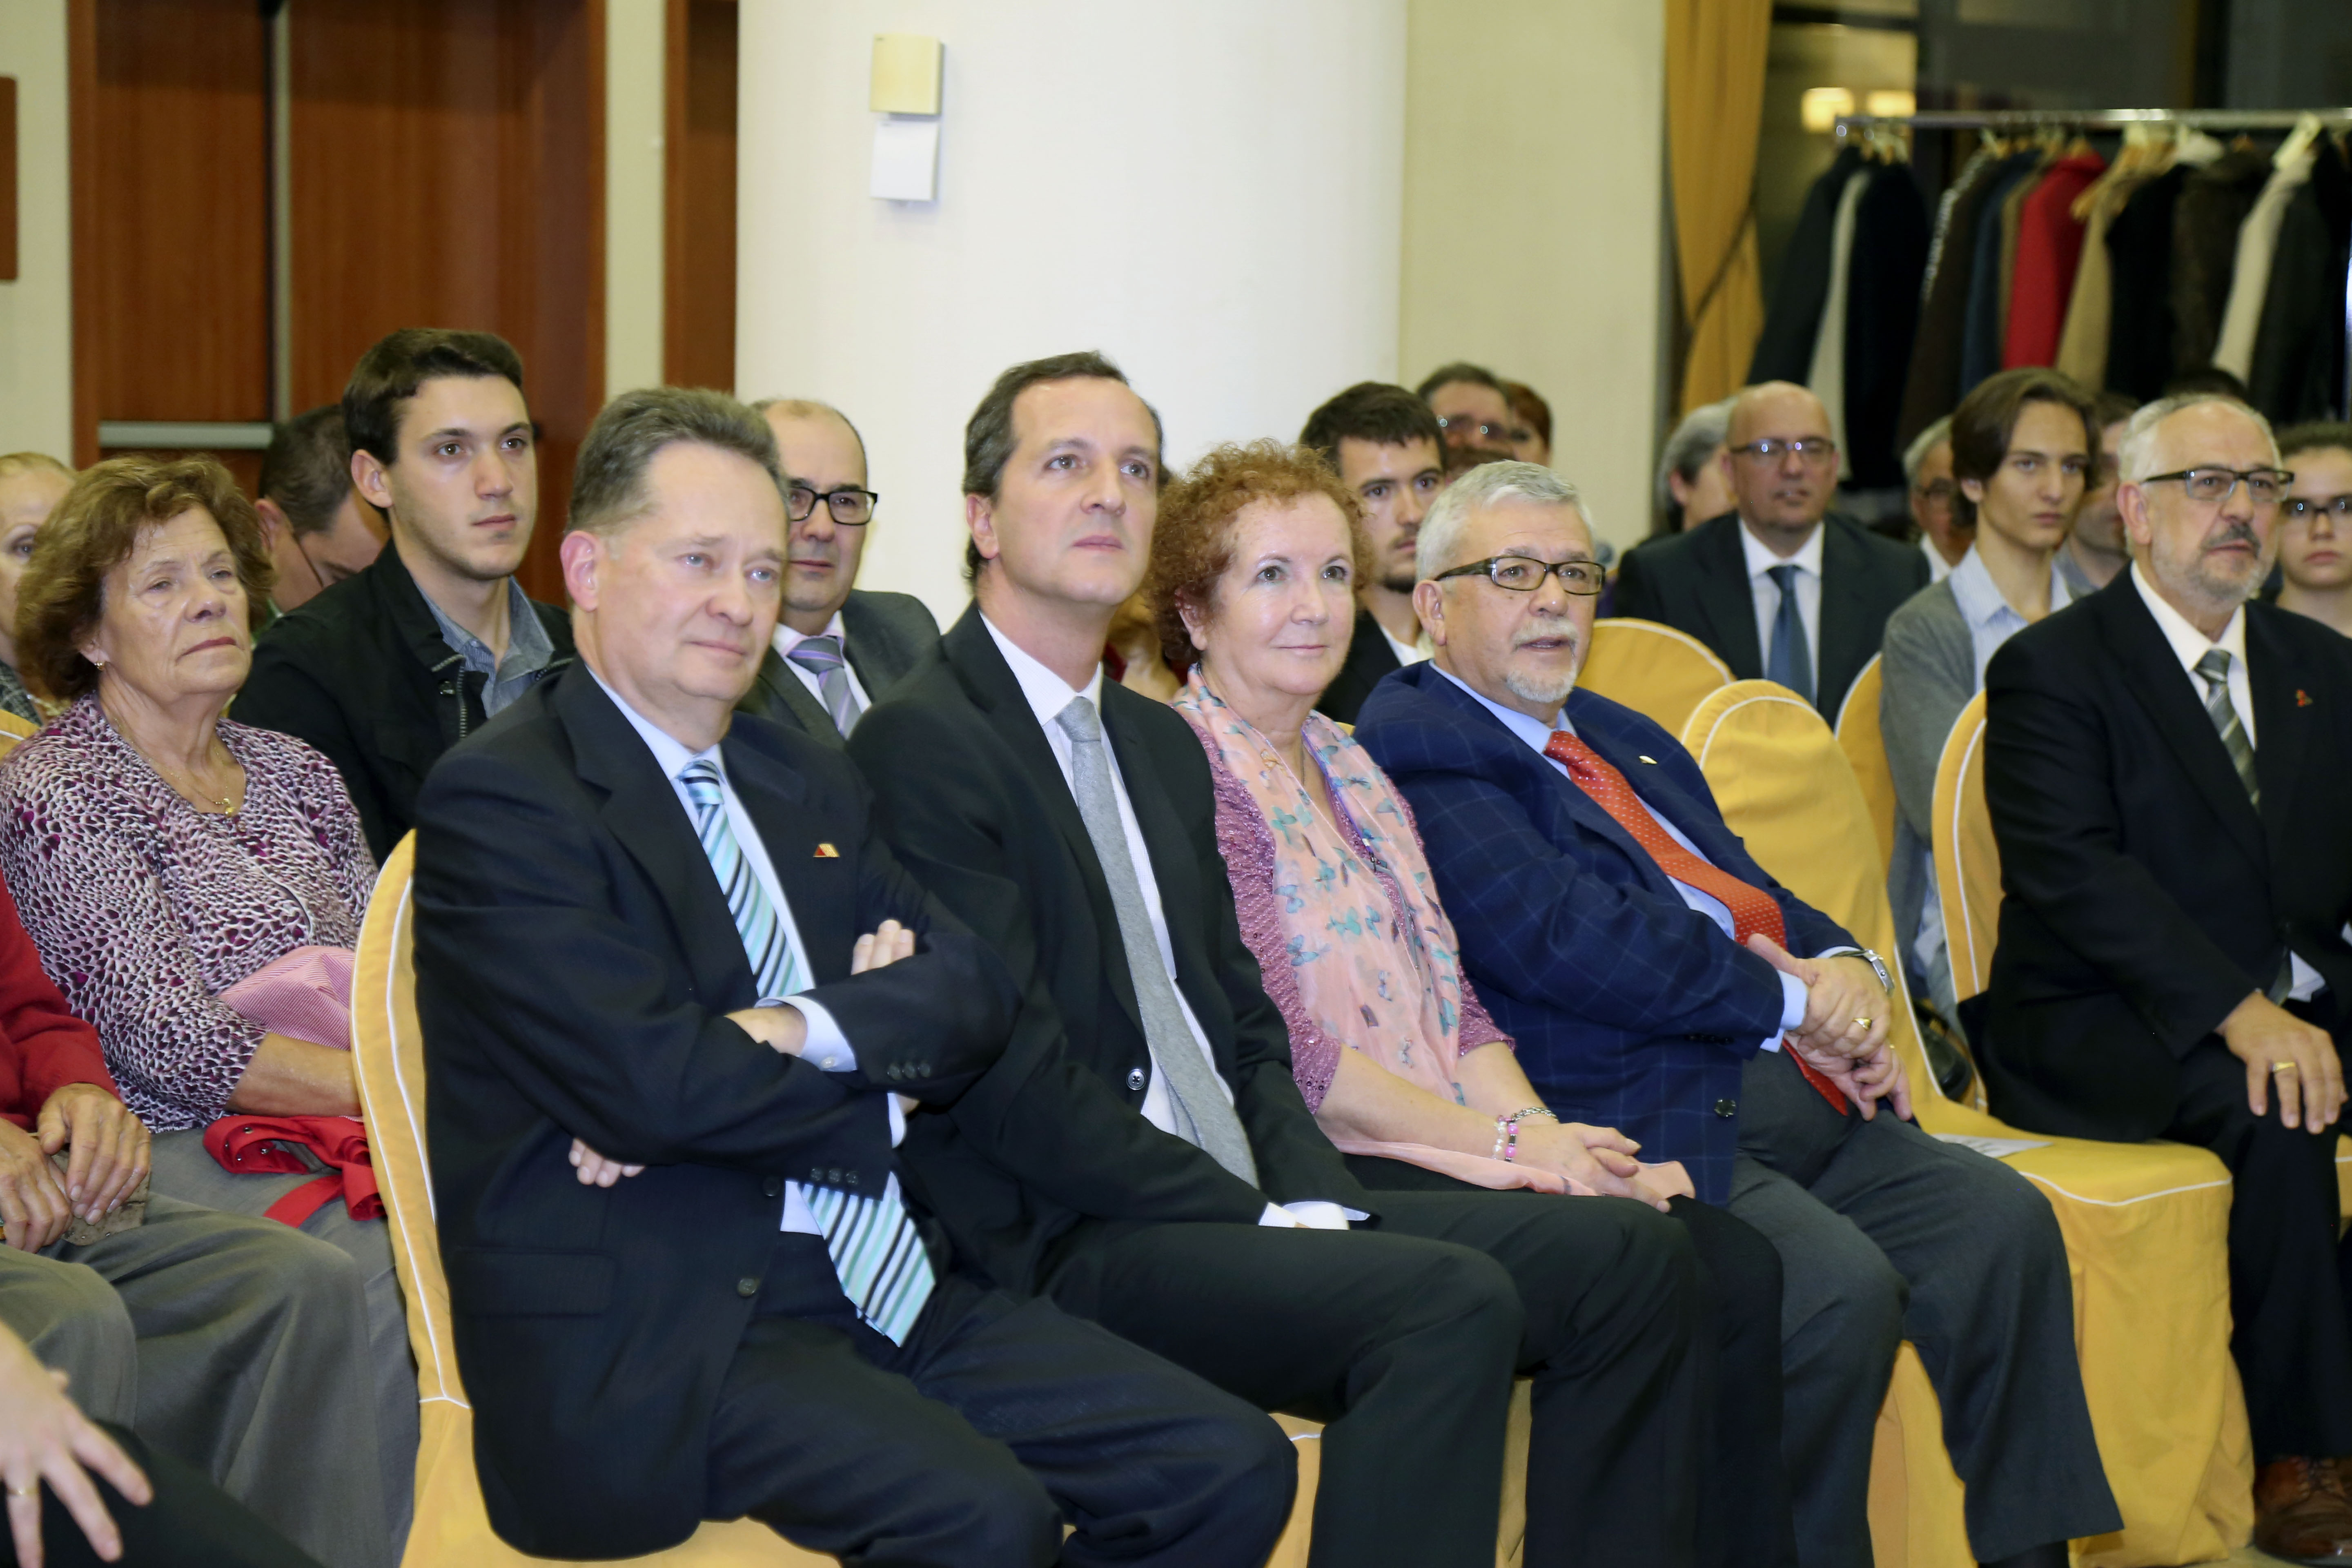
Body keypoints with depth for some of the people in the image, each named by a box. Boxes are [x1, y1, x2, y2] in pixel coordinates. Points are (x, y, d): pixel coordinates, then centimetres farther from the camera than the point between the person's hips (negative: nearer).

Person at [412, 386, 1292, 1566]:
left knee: (1234, 1467, -6)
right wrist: (882, 1097, -2)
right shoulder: (497, 800, -6)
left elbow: (977, 993, 8)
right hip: (650, 1336, -8)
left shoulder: (807, 780, 19)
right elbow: (648, 1085, -17)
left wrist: (810, 1030, -12)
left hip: (882, 1287, 8)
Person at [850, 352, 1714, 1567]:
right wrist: (1261, 1223, -15)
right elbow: (1016, 1078, -16)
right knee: (1449, 1304, -30)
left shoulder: (1160, 743, 21)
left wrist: (1313, 1199, -1)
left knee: (1632, 1257, -4)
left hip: (1235, 1206, 9)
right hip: (1064, 1245, -9)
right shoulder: (923, 743, -8)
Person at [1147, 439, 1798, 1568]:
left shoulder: (1353, 772, 21)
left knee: (1735, 1267, -14)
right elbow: (1279, 1051, -12)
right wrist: (1505, 1140, -12)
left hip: (1445, 1153, 8)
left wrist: (1556, 1139, -2)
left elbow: (1456, 1009, 16)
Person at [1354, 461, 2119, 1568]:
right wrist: (1788, 1002, -9)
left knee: (2003, 1223, -8)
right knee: (1843, 1290, -27)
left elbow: (1753, 896, 24)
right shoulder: (1416, 748, -5)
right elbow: (1566, 938, -16)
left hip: (1793, 1096, 9)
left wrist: (1841, 968, 0)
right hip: (1636, 1118, -9)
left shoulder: (1626, 740, 26)